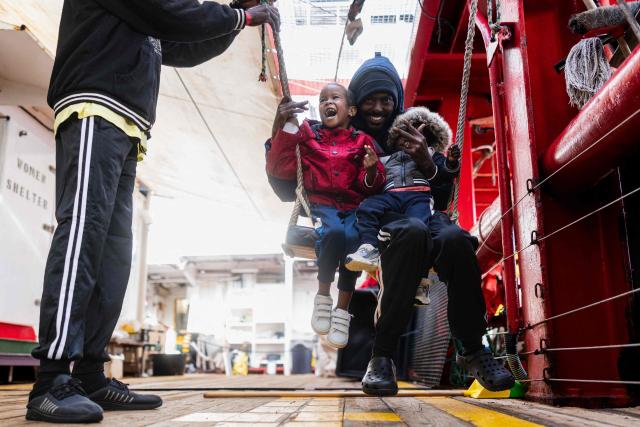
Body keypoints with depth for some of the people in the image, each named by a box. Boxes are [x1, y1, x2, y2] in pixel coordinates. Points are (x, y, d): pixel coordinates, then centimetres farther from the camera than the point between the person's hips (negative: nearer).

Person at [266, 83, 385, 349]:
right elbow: (279, 169, 4)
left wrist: (371, 172, -13)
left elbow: (372, 187, 10)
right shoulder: (307, 135, 15)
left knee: (354, 238, -33)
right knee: (335, 232, -35)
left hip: (354, 207, 1)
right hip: (321, 204, -1)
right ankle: (323, 295, -10)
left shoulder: (361, 141, 15)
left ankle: (342, 309, -15)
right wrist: (288, 128, -3)